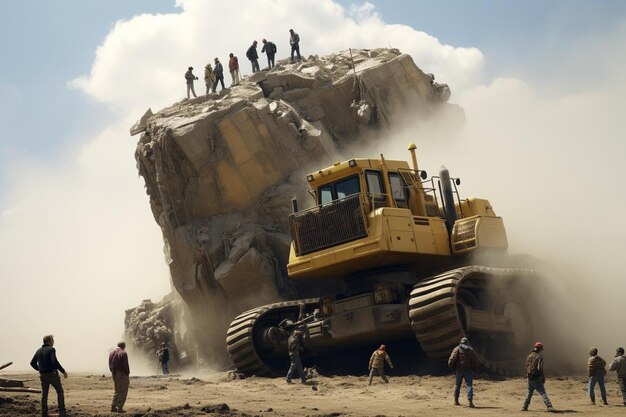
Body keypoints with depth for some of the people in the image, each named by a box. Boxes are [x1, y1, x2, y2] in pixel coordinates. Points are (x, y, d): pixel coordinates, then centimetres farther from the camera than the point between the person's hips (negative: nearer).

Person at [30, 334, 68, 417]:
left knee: (44, 394, 11)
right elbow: (55, 362, -26)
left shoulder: (39, 351, 9)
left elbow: (32, 363, 14)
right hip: (52, 374, -6)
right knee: (60, 392, 5)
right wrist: (63, 371, -18)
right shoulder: (51, 349, -13)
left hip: (43, 375, 6)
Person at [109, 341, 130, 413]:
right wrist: (127, 375, -9)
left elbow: (110, 364, 11)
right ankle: (119, 408, -3)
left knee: (116, 391, 17)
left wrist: (113, 372, 12)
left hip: (114, 374, 7)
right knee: (122, 392, -1)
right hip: (122, 374, -7)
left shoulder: (111, 352, 11)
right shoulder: (123, 353, -12)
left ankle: (113, 407, 15)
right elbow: (125, 365, -15)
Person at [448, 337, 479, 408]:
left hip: (459, 370, 0)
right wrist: (475, 369, 16)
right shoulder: (471, 350, 7)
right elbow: (475, 360, 7)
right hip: (469, 370, 0)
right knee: (469, 385, -4)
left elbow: (452, 358, -11)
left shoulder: (457, 349, 0)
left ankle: (456, 400, 19)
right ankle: (470, 401, -19)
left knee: (457, 385, 14)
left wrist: (451, 366, 3)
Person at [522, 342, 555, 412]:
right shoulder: (539, 356, -9)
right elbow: (540, 368, -16)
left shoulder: (529, 356, 11)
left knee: (529, 393, 17)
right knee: (542, 392, -10)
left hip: (530, 378, 6)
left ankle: (525, 407, 20)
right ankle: (549, 406, -19)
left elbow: (526, 368, 12)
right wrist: (543, 378, -10)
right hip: (536, 378, -6)